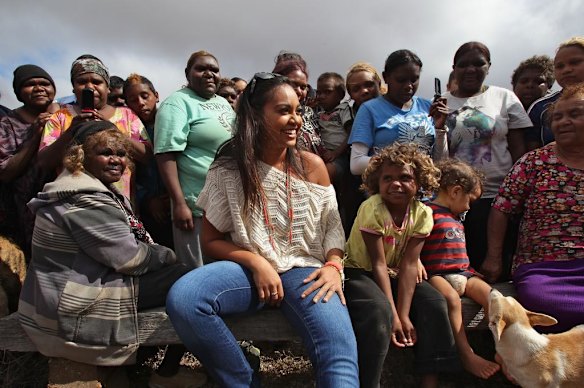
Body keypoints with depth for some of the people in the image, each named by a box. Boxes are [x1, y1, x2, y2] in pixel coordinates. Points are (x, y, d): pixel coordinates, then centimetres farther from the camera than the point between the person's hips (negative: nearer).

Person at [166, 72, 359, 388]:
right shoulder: (228, 169, -2)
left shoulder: (312, 166, 4)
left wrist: (333, 266, -13)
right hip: (248, 268, 1)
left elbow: (333, 226, 8)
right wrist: (256, 262, -15)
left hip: (303, 270, -1)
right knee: (181, 298, -29)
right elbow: (211, 240, 2)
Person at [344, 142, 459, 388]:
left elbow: (408, 264, -14)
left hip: (394, 275, 5)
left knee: (435, 303, -16)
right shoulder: (372, 209, -22)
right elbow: (379, 264, -22)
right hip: (359, 272, -5)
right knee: (378, 311, -32)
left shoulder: (422, 213, -9)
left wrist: (403, 314, -21)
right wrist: (394, 316, -25)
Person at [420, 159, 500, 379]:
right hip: (436, 274, -8)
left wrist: (469, 271, 23)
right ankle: (467, 355, -29)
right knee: (452, 299, -34)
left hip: (461, 272, 8)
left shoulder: (456, 217, 24)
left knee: (490, 294, -15)